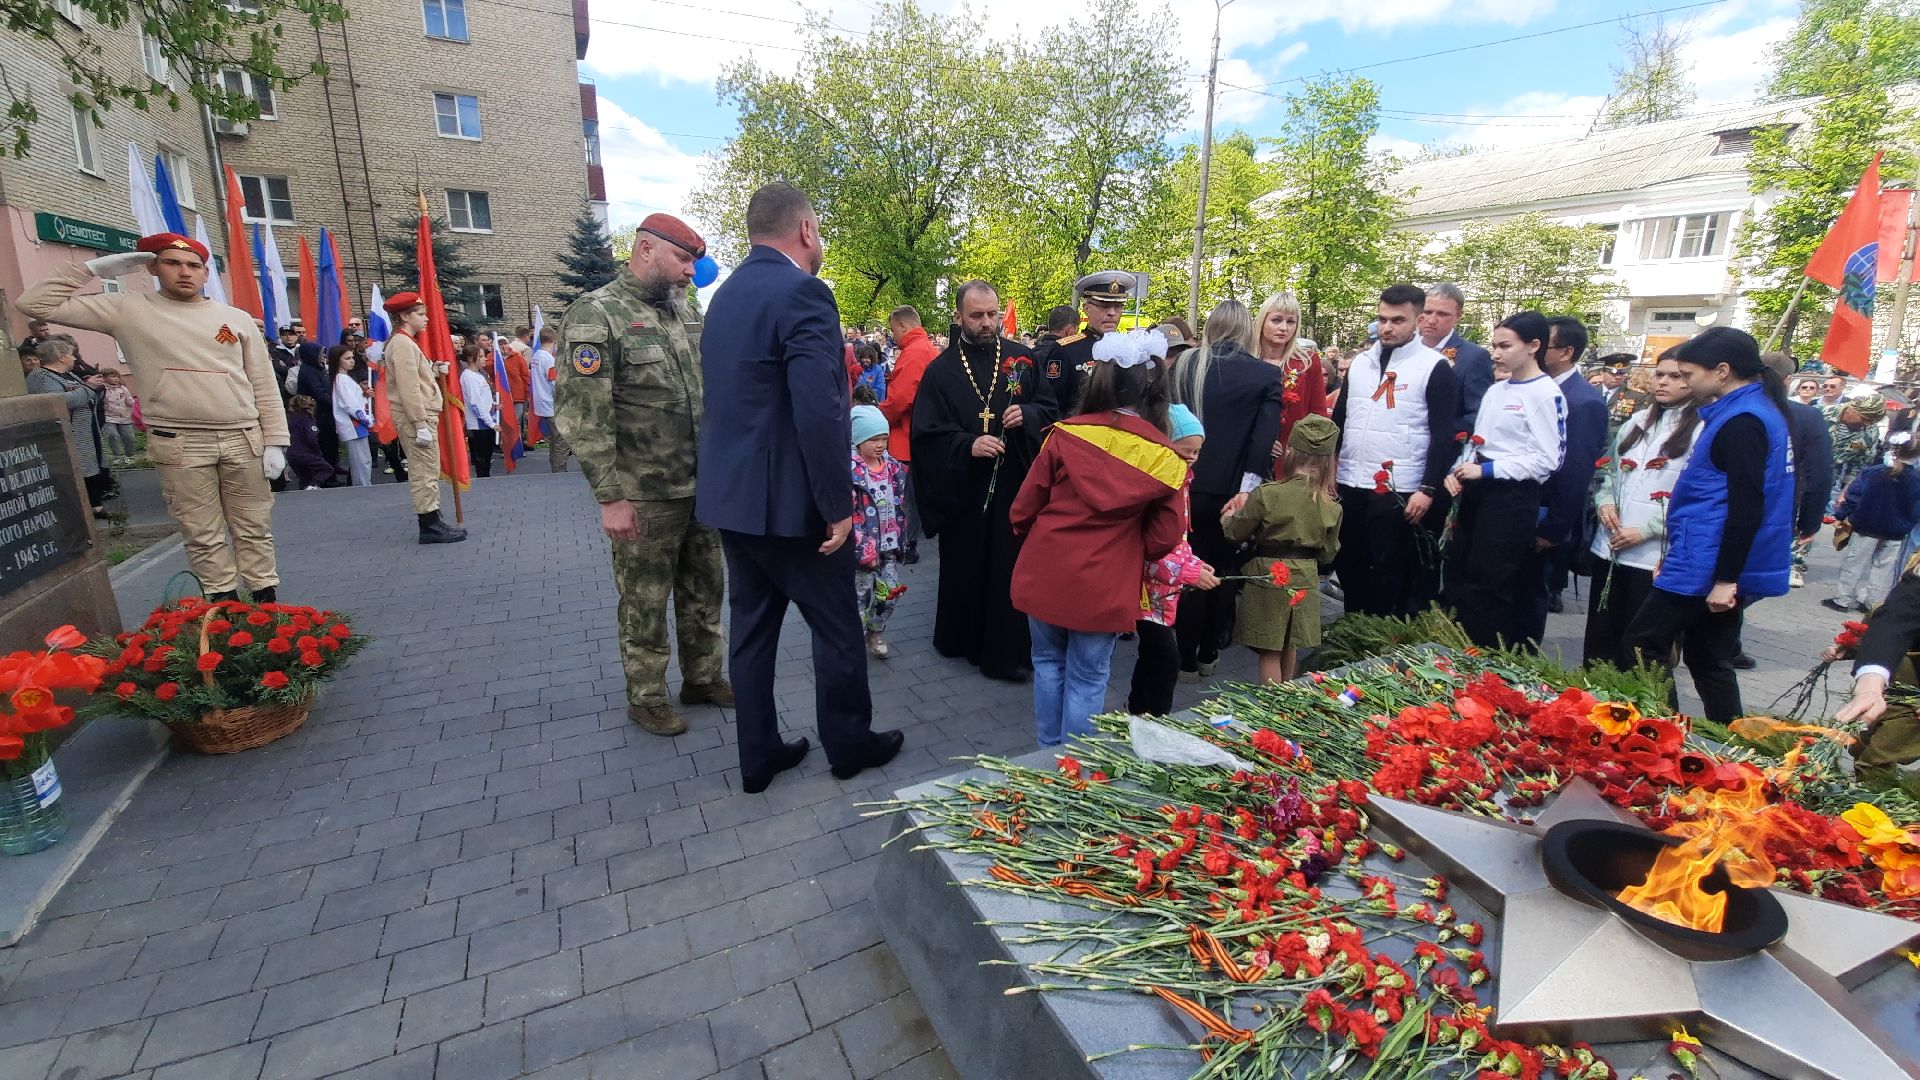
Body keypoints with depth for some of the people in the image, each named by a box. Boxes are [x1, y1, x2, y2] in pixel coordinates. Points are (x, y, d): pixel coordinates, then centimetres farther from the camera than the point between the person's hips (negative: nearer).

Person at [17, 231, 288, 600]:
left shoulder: (236, 318, 8)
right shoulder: (129, 310, 6)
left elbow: (264, 387, 6)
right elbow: (37, 304, 7)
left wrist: (275, 441, -1)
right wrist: (94, 268, 4)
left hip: (244, 440, 1)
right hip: (179, 444, 0)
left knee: (254, 529, 6)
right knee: (202, 535, 4)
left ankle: (266, 601, 13)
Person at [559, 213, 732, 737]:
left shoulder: (684, 311, 11)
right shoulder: (595, 315, -11)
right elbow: (582, 415, -15)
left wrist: (724, 461, 13)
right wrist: (610, 496, -18)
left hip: (703, 486, 7)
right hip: (646, 497, -6)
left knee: (704, 589, 16)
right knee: (646, 601, 8)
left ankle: (703, 677, 33)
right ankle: (645, 698, 25)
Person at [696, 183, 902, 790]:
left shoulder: (726, 294, 12)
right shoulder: (802, 293, -16)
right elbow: (819, 411, -24)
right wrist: (838, 504, -17)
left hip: (731, 492, 9)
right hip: (789, 498, -8)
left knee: (752, 627, 15)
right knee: (837, 628, 9)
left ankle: (758, 756, 27)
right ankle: (850, 744, 26)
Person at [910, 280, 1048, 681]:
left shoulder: (1021, 358, 5)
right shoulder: (940, 370, -1)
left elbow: (1050, 406, 8)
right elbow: (926, 434, -6)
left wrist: (1027, 414, -13)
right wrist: (968, 445, -22)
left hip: (1014, 483, 1)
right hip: (964, 487, -1)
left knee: (1012, 568, 3)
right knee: (965, 568, 10)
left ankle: (1008, 650, 15)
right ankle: (962, 639, 29)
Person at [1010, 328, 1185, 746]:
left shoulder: (1067, 434, -7)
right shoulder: (1164, 457, -7)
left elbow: (1024, 509, -2)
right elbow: (1163, 539, -4)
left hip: (1044, 574, 2)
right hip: (1104, 586, -1)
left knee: (1049, 662, 22)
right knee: (1087, 679, 13)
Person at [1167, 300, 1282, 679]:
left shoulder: (1184, 366, 1)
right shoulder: (1267, 375, -5)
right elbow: (1265, 439, -13)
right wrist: (1247, 488, -14)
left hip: (1187, 485, 2)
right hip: (1232, 489, -1)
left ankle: (1186, 658, 18)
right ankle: (1208, 654, 26)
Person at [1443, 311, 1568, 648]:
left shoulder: (1547, 394, -11)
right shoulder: (1496, 389, 14)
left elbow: (1548, 459, -17)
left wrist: (1485, 470, -18)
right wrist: (1458, 471, 1)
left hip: (1513, 496, -8)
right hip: (1476, 491, 8)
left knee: (1492, 589, -1)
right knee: (1459, 579, 13)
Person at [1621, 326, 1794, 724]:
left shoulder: (1741, 422, -16)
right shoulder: (1756, 411, 15)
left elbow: (1746, 508, -21)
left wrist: (1725, 579, -21)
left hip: (1708, 568, -10)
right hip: (1723, 570, 10)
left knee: (1643, 646, -3)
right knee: (1709, 660, 16)